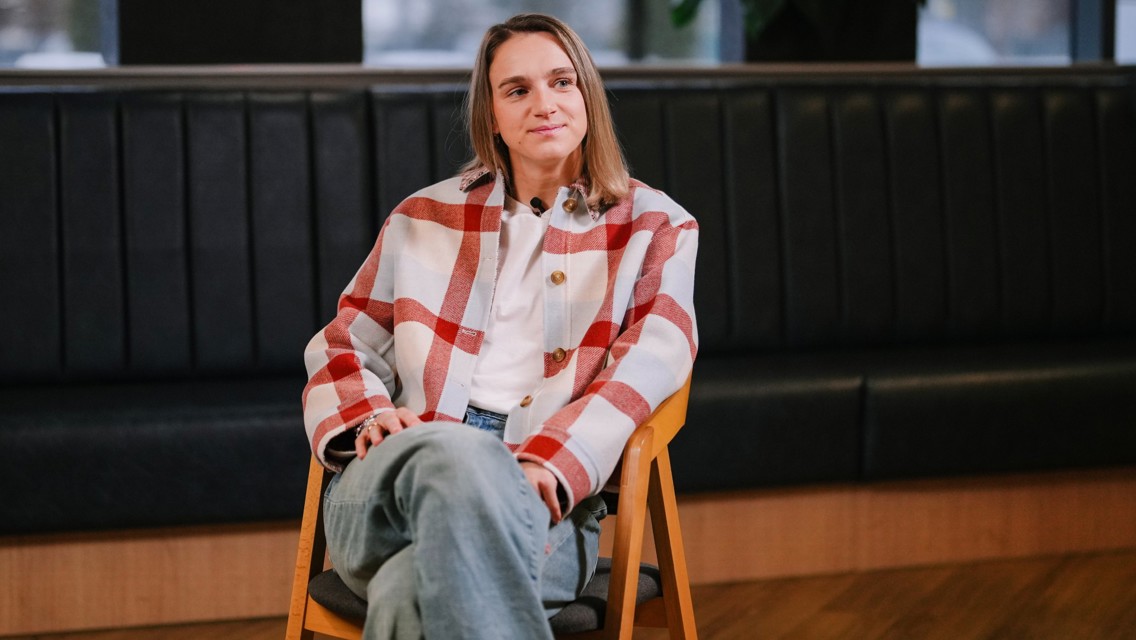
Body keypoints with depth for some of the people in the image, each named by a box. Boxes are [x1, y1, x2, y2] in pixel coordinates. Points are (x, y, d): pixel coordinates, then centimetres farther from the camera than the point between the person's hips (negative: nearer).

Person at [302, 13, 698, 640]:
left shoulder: (656, 229, 15)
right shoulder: (425, 218, 22)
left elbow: (645, 373, 1)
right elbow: (342, 348, 23)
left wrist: (547, 465, -18)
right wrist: (369, 418, -2)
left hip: (542, 504, -2)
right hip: (393, 481, 2)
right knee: (457, 450, -40)